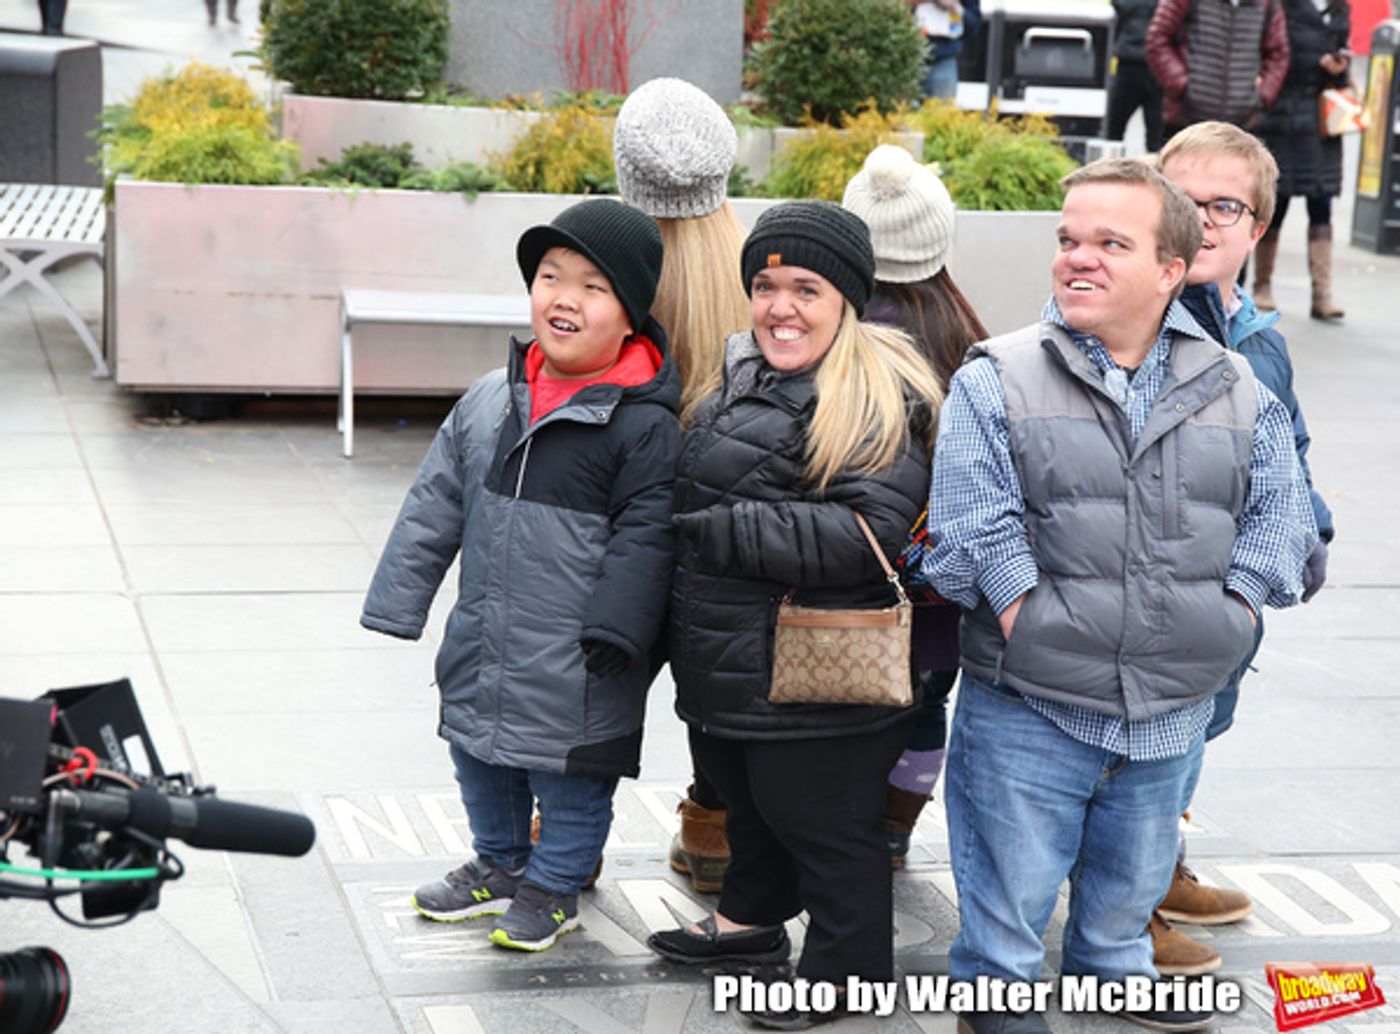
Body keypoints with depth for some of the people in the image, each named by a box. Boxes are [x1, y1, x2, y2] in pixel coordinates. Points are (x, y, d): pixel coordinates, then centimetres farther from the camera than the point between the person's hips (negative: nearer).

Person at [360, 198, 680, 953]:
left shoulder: (644, 425, -15)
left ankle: (553, 884, 32)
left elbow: (644, 540, -15)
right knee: (479, 753, 22)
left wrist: (610, 635, -19)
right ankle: (498, 863, 44)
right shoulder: (489, 402, 2)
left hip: (574, 666, -6)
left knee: (571, 776, 10)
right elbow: (435, 505, 8)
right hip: (482, 644, 6)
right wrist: (398, 602, 7)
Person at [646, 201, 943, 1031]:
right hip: (728, 669, 9)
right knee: (750, 804, 26)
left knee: (823, 824, 6)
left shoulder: (874, 404, -20)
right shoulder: (745, 376, 10)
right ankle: (751, 921, 46)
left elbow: (866, 532, -30)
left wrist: (727, 530, -27)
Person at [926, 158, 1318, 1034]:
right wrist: (1031, 620, -20)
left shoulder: (1238, 392, 2)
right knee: (1012, 886, 7)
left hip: (1172, 714, 4)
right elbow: (973, 526, -13)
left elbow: (1278, 515, 4)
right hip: (1028, 709, -3)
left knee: (1134, 877, 23)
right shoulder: (997, 381, -8)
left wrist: (1228, 610, -8)